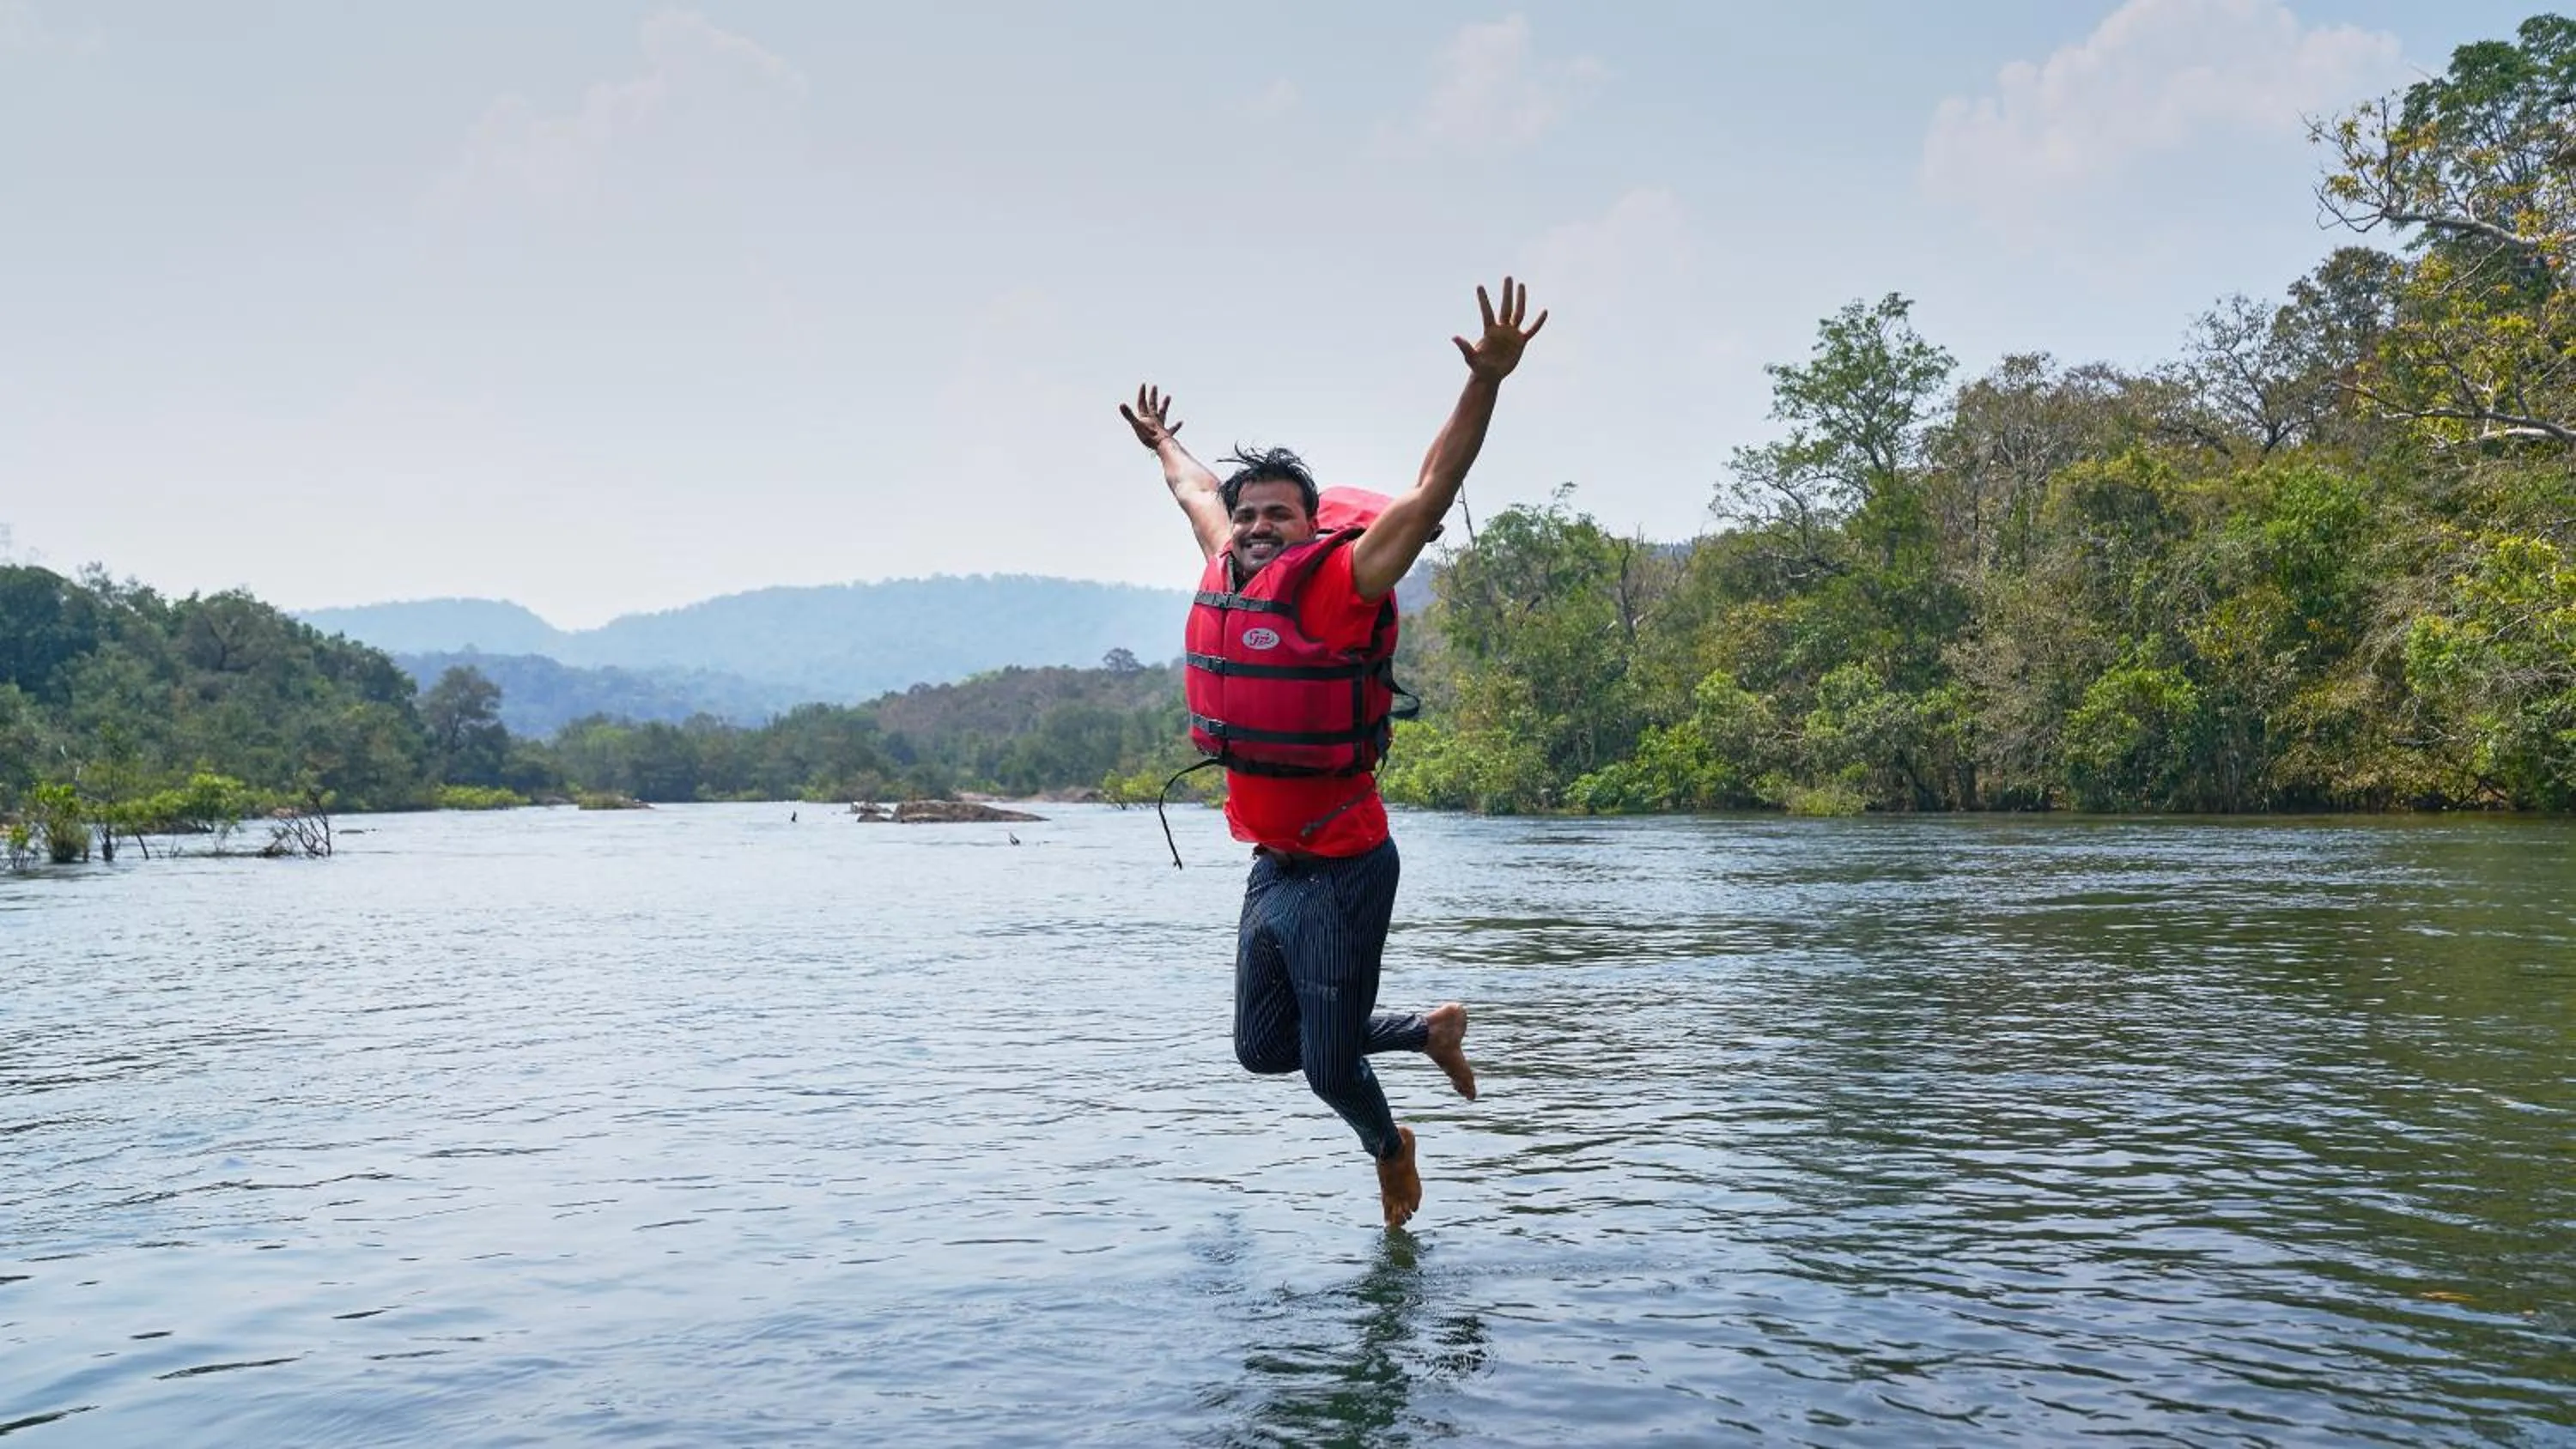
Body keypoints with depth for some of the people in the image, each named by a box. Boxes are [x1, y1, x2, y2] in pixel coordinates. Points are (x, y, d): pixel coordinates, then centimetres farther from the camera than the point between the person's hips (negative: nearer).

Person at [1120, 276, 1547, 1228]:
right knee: (1264, 1049, 16)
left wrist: (1486, 383, -32)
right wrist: (1163, 443, 41)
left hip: (1344, 870, -7)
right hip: (1272, 863, 7)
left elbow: (1432, 492, -22)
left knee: (1328, 1066, 1)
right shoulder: (1226, 579, 4)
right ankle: (1429, 1030, 36)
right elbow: (1197, 493, 25)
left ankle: (1388, 1149, 35)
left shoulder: (1342, 581, -14)